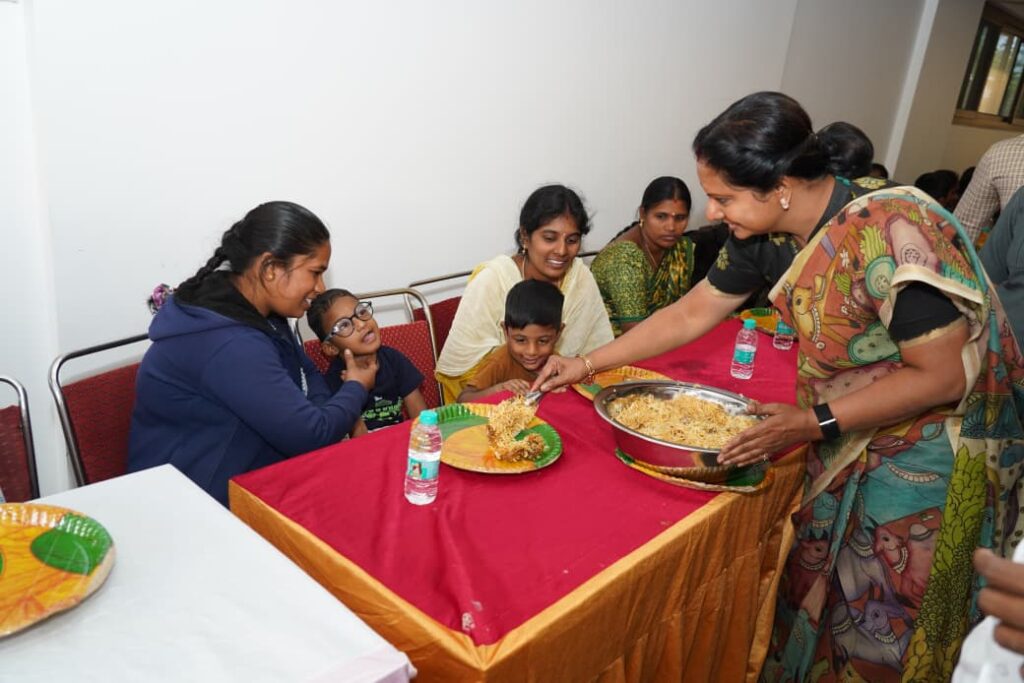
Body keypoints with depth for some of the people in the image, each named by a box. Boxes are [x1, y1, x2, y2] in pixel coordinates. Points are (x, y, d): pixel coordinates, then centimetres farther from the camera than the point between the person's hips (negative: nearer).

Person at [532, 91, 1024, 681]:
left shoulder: (893, 236, -31)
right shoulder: (770, 235, -9)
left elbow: (942, 377, -25)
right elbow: (692, 313, 1)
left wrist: (814, 422, -25)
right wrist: (587, 364, 0)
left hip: (932, 448, -6)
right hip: (848, 435, 6)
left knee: (885, 622, 7)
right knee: (811, 586, 15)